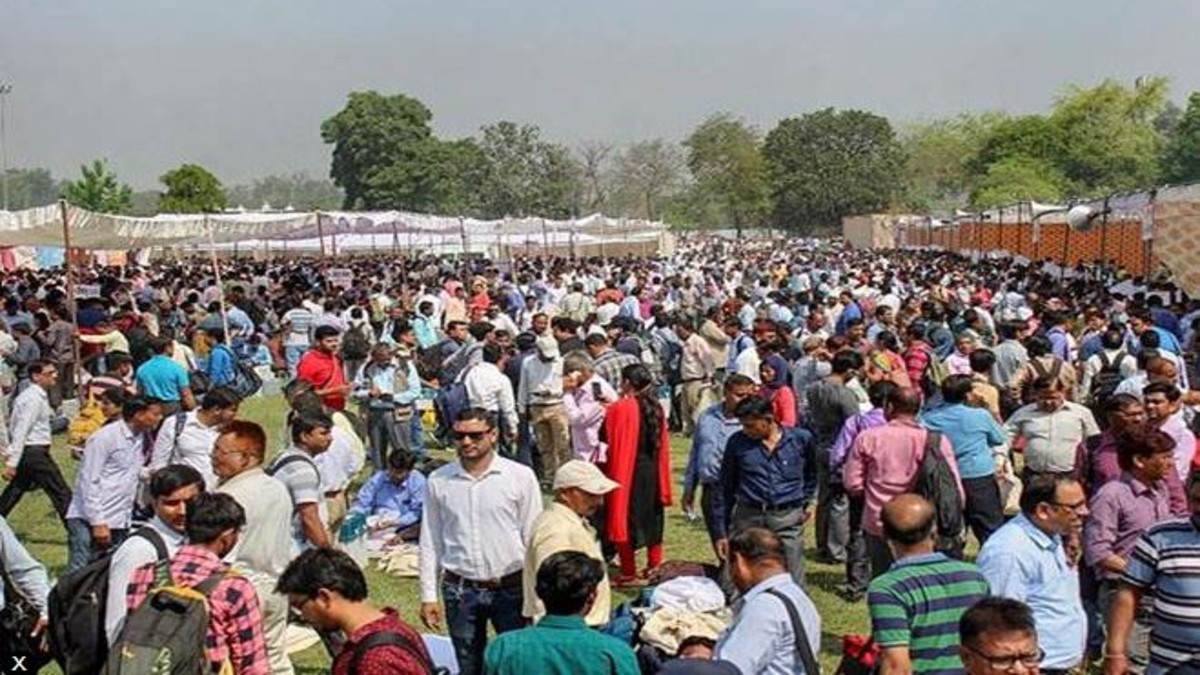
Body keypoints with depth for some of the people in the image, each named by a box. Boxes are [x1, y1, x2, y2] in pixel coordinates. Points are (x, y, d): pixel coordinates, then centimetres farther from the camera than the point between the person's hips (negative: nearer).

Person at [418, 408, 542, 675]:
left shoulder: (521, 477, -8)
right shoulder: (438, 481, -1)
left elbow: (534, 539, -3)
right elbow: (430, 542, 5)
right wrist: (428, 596, 5)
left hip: (511, 588, -2)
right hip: (459, 591, 2)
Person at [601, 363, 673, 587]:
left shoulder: (619, 409, -17)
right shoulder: (657, 408, 2)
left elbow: (607, 439, -13)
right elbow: (663, 445, 8)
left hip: (626, 470, -6)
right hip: (652, 471, 6)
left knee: (624, 517, 5)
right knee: (652, 517, 19)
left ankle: (629, 574, 10)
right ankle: (655, 567, 28)